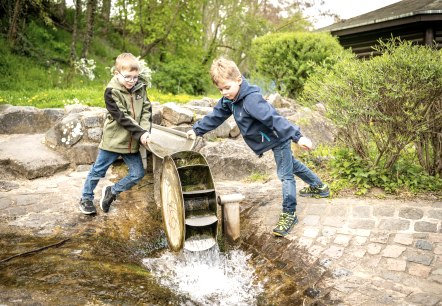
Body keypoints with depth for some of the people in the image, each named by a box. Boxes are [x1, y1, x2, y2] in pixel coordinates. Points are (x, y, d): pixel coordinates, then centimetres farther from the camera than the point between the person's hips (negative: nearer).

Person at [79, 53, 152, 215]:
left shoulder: (140, 87, 0)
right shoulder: (112, 91, -16)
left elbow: (147, 109, 0)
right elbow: (123, 117, -21)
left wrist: (145, 130, -16)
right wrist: (141, 133, -25)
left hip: (132, 141, 5)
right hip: (113, 139, -5)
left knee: (138, 173, 6)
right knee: (98, 171, 10)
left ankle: (111, 191, 25)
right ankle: (86, 198, 31)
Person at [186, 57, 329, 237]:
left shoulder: (251, 100, -33)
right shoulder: (228, 100, -5)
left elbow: (274, 119, -39)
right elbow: (215, 117, 8)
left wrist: (297, 137, -42)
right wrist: (197, 130, 11)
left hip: (279, 140, -10)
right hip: (271, 140, 10)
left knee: (285, 175, -5)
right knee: (292, 165, 26)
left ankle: (289, 214, 5)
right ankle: (318, 187, 46)